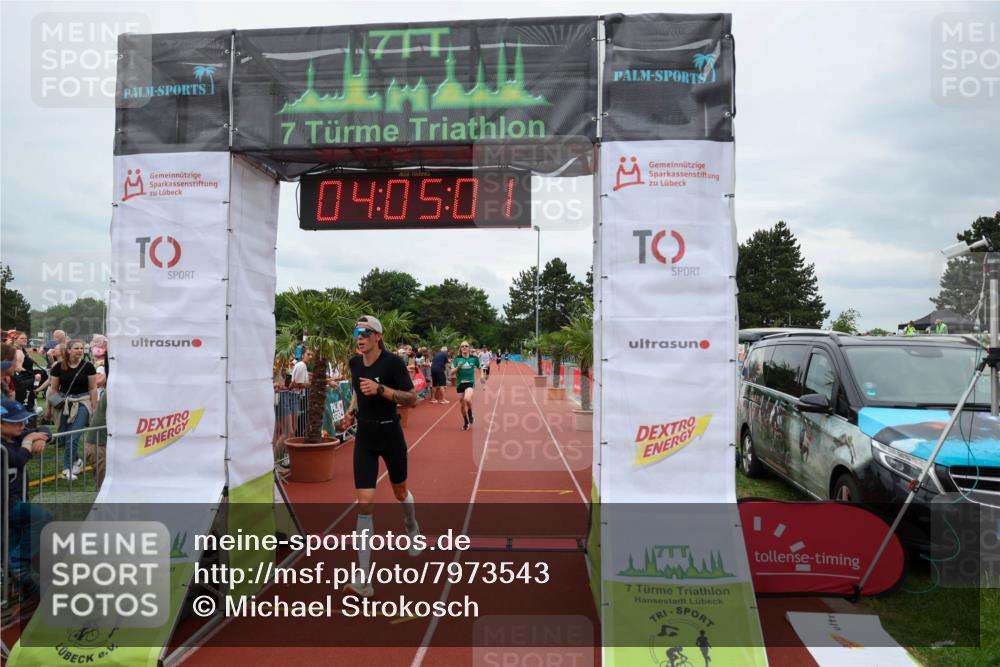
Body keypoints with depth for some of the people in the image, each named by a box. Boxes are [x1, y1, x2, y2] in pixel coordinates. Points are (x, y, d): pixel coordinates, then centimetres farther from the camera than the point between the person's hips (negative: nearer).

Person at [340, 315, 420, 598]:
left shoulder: (393, 362, -15)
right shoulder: (355, 362, 1)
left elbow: (412, 399, -17)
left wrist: (380, 389, -28)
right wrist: (352, 409, 3)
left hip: (390, 434, -3)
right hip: (365, 437, 3)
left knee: (400, 492, 18)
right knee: (365, 503, -8)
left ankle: (412, 528, 55)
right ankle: (363, 581, -7)